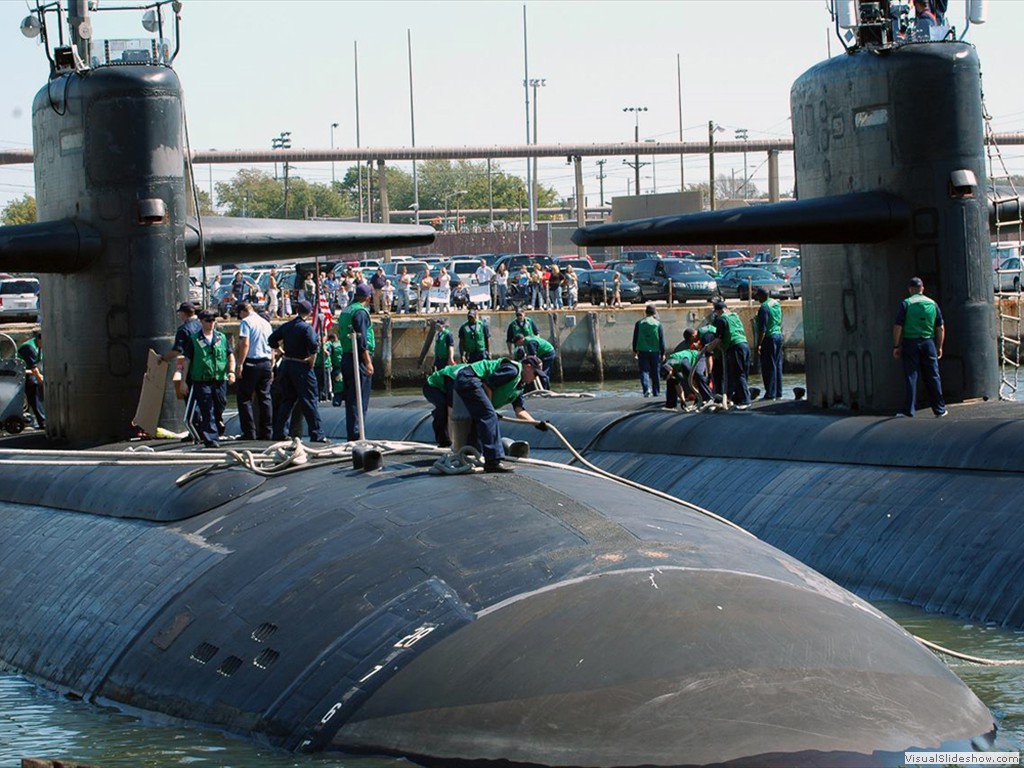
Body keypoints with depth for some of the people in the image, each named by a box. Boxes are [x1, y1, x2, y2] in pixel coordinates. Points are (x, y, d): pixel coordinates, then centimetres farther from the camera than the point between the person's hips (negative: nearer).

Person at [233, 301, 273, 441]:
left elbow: (245, 344, -15)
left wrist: (239, 365, -16)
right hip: (266, 362, 7)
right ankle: (266, 432, 6)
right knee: (265, 398, 8)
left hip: (250, 362, -7)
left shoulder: (246, 322, -5)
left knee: (245, 398, -2)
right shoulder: (266, 323, 16)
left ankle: (249, 433, -7)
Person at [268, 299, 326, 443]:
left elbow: (272, 341, 13)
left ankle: (280, 432, 13)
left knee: (287, 399, 15)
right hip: (301, 366, -6)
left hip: (286, 365, 6)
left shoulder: (286, 326, 8)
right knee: (309, 401, -3)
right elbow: (313, 345, -23)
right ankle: (316, 435, -6)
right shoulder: (307, 328, -12)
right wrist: (312, 360, -8)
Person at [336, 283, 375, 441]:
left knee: (350, 398, 12)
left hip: (345, 357, 9)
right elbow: (361, 339, -18)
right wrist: (368, 362, -18)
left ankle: (351, 434, 15)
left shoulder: (345, 311, 16)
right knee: (360, 400, -7)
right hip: (359, 358, -9)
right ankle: (356, 435, -10)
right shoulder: (361, 312, -11)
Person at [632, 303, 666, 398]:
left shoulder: (639, 323, 2)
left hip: (642, 351, 0)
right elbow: (662, 340, 0)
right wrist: (663, 353, 7)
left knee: (644, 371, 0)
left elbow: (635, 338, 7)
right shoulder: (658, 324, -2)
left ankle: (647, 388, -20)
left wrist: (635, 351, 16)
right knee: (655, 372, 9)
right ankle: (656, 391, 12)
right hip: (655, 351, 0)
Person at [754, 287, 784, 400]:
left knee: (768, 367, -4)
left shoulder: (764, 307, -17)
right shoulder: (777, 304, 9)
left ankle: (770, 394, -4)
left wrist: (758, 344, -17)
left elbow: (762, 329, -19)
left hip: (769, 338, -8)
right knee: (778, 365, 12)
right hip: (779, 336, 8)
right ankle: (778, 393, 16)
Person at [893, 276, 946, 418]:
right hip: (928, 342, 3)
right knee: (933, 377, 8)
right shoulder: (933, 304, 7)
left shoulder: (906, 304, -3)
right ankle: (939, 410, 12)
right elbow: (941, 328, 8)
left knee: (911, 376, 0)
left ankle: (909, 410, -3)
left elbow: (898, 327, -7)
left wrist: (896, 346, -1)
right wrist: (939, 347, 16)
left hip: (910, 343, -2)